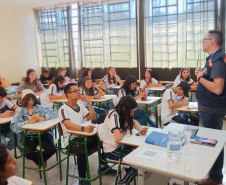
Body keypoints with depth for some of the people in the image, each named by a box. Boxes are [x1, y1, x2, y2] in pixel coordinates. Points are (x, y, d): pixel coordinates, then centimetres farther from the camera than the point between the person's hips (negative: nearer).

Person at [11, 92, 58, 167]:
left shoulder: (40, 108, 10)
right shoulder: (20, 112, 7)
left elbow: (55, 113, 0)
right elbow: (13, 126, -7)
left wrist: (44, 117, -16)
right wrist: (27, 122, -21)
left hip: (42, 133, 1)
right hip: (28, 136, -1)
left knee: (52, 149, -23)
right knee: (29, 153, -28)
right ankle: (40, 161, 12)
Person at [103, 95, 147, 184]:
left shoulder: (122, 113, 0)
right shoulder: (114, 115, -26)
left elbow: (133, 122, 14)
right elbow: (118, 137, -36)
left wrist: (141, 129, -7)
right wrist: (124, 131, -13)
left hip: (119, 145, 8)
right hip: (111, 150, -8)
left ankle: (130, 171, 20)